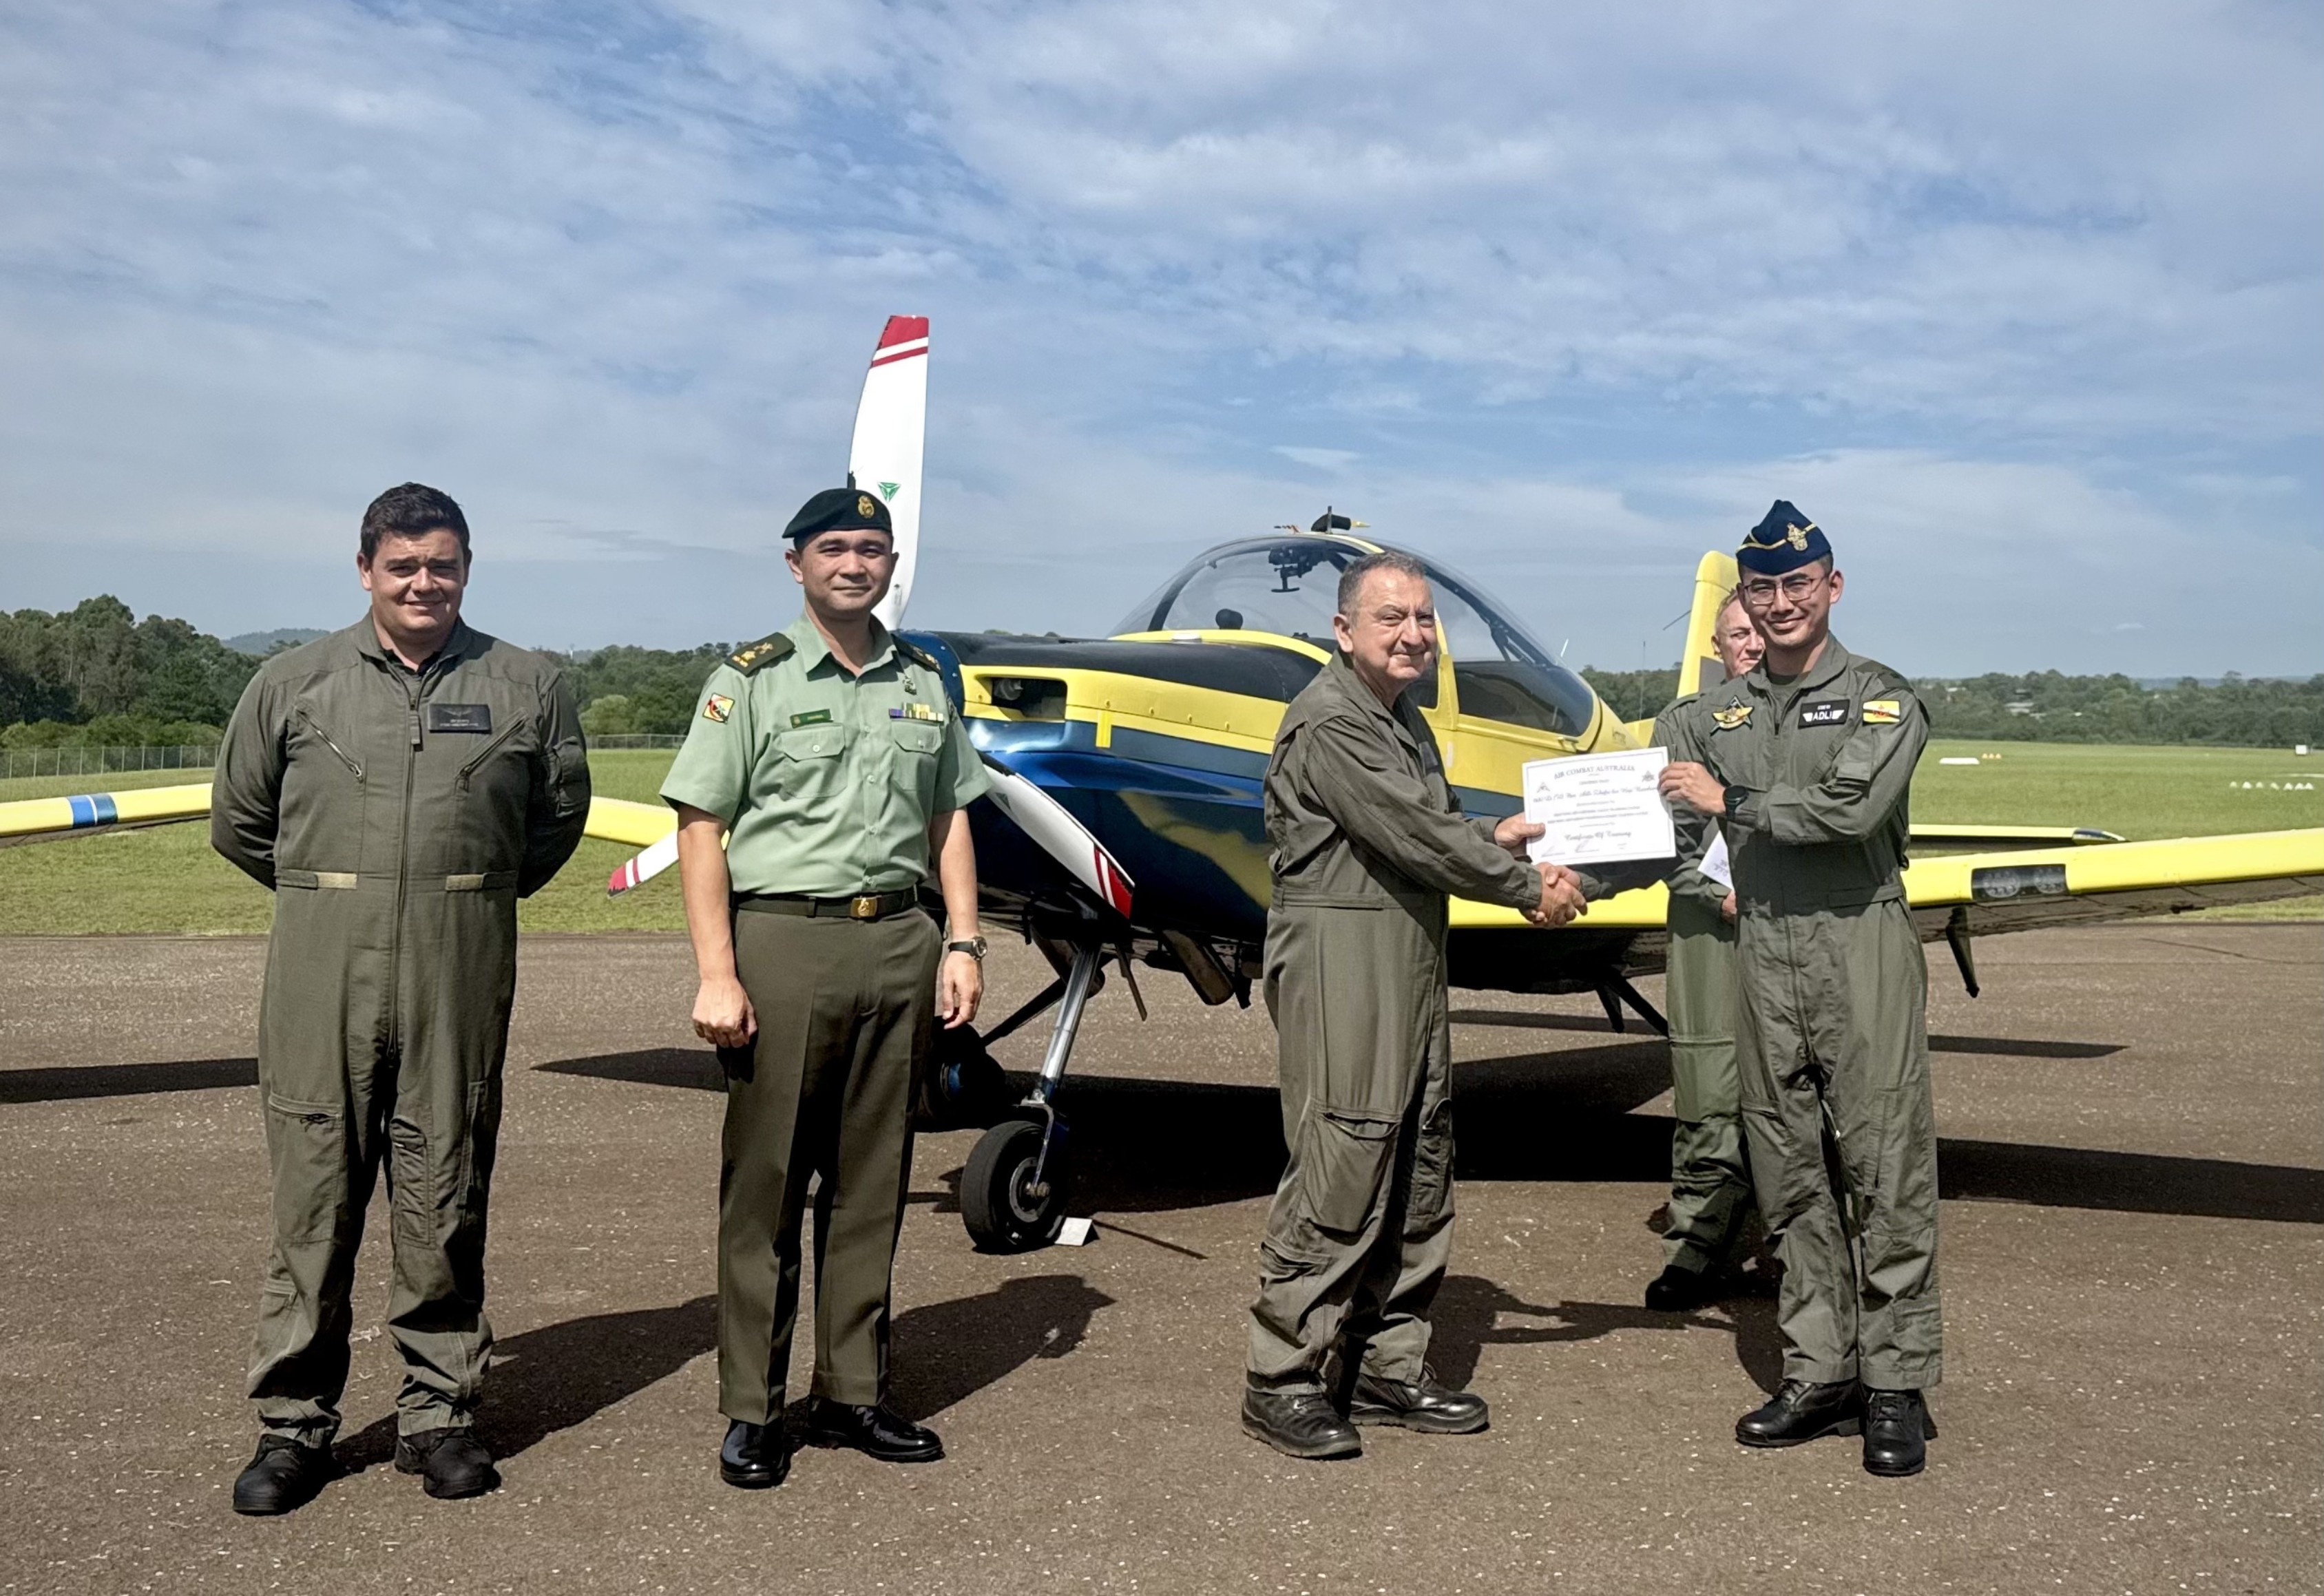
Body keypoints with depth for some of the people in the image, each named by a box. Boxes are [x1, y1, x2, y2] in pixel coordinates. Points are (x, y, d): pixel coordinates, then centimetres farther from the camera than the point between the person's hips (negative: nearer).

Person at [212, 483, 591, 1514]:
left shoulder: (527, 687, 7)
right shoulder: (293, 683, 7)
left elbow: (560, 813, 17)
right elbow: (239, 820, 15)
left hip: (461, 972, 0)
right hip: (322, 965, 0)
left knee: (445, 1195, 5)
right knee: (314, 1194, 3)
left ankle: (439, 1411, 16)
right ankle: (293, 1422, 13)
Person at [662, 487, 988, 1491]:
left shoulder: (924, 684, 15)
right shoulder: (751, 682, 1)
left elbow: (950, 822, 18)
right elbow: (700, 831, -4)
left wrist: (962, 942, 7)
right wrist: (717, 975, -12)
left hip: (900, 944, 4)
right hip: (783, 940, -4)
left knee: (872, 1184, 10)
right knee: (765, 1185, 1)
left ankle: (852, 1395, 21)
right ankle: (751, 1411, 11)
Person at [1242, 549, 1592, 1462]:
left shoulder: (1405, 720, 19)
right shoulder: (1329, 721, -13)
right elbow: (1413, 836, -17)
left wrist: (1488, 839, 4)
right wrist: (1527, 888, -9)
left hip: (1413, 959, 10)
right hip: (1341, 955, -10)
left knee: (1419, 1172, 12)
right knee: (1338, 1171, -10)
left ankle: (1388, 1368, 21)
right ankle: (1281, 1380, 0)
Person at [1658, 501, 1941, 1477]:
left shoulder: (1879, 698, 0)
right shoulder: (1728, 712, 16)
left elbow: (1849, 807, -18)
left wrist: (1732, 802, -10)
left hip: (1860, 944, -5)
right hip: (1762, 951, 5)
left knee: (1883, 1170, -4)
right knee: (1792, 1177, 7)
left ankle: (1896, 1385, 4)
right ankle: (1820, 1375, 15)